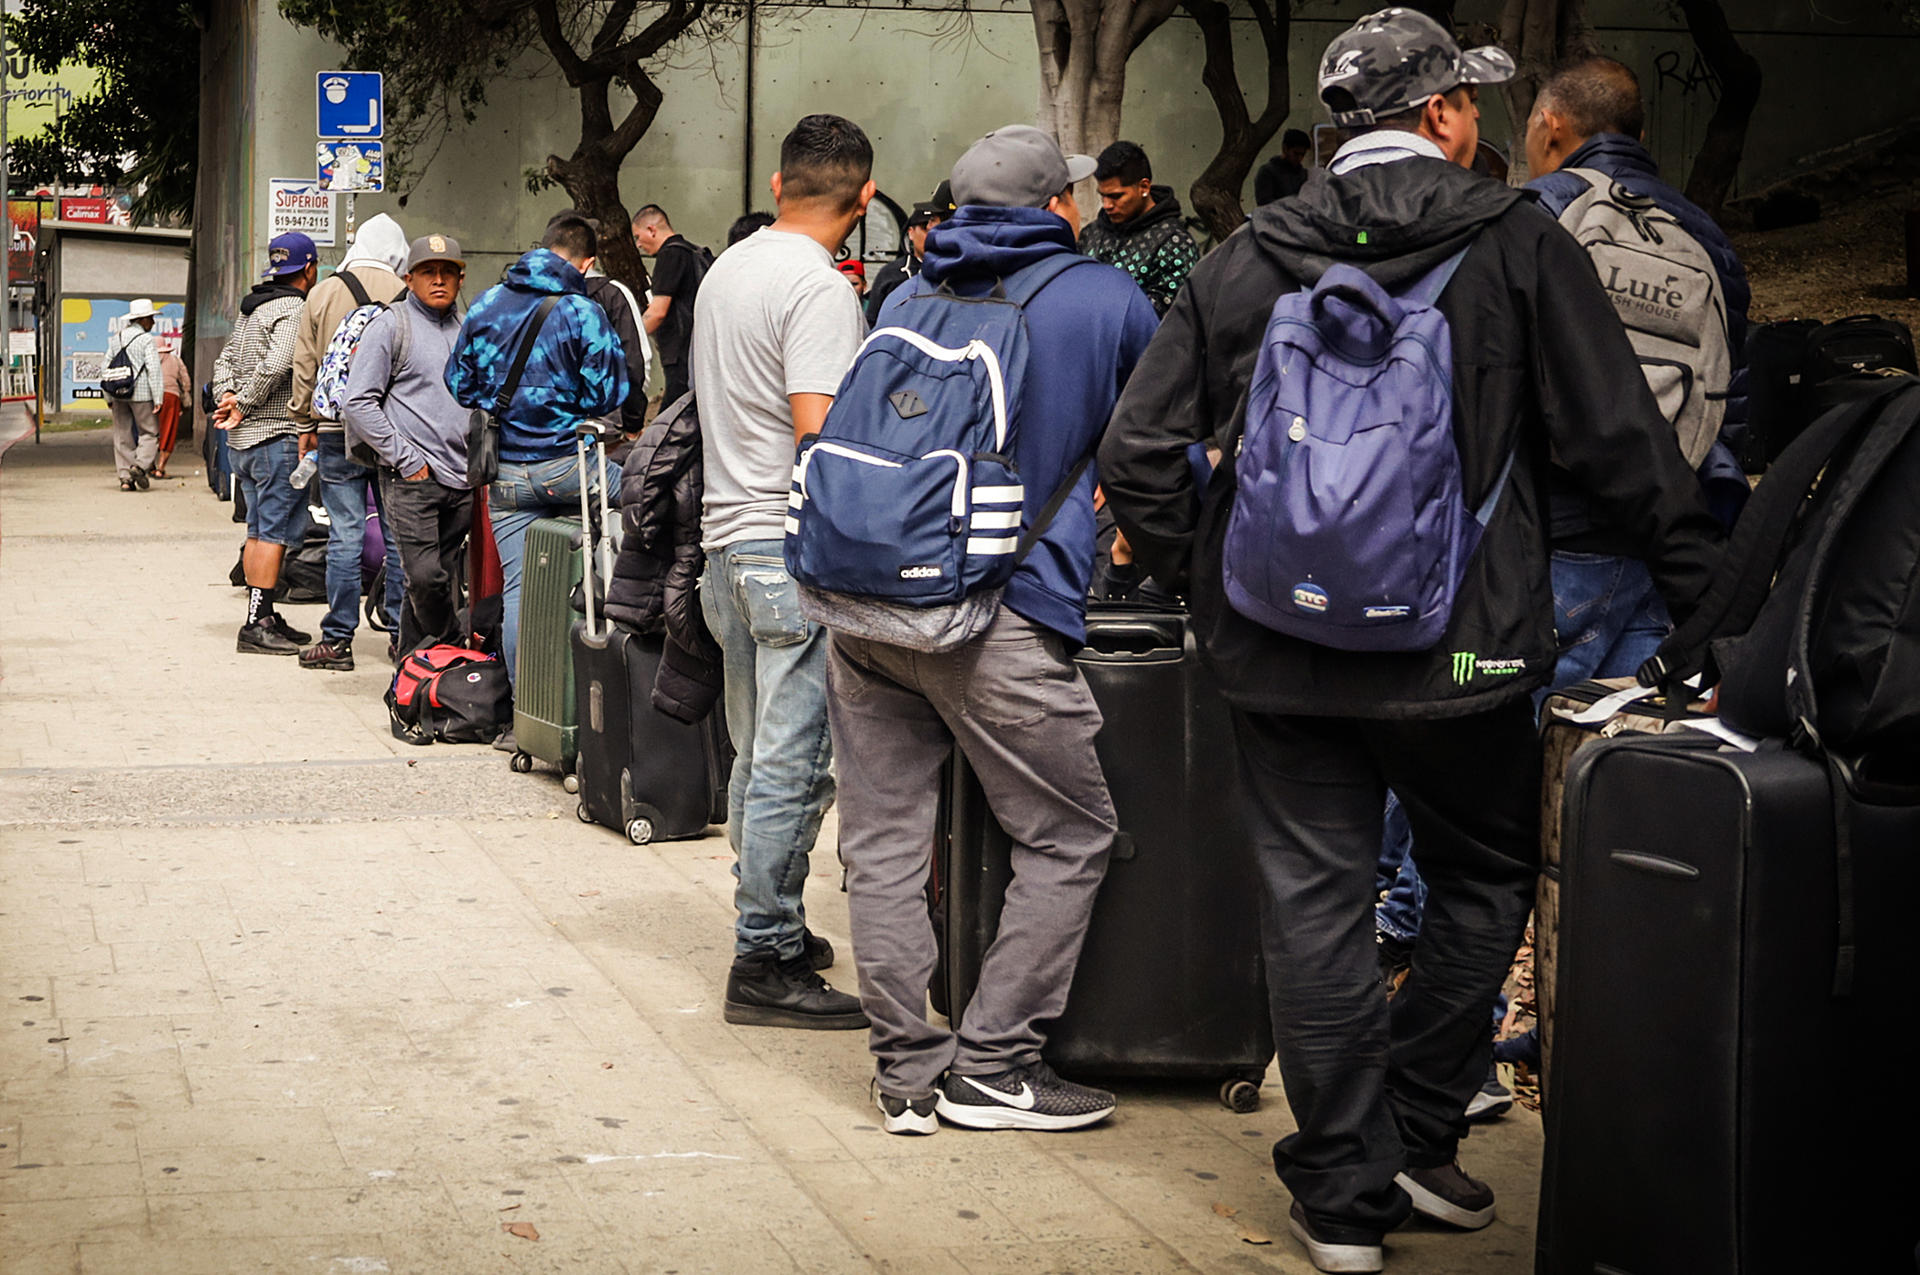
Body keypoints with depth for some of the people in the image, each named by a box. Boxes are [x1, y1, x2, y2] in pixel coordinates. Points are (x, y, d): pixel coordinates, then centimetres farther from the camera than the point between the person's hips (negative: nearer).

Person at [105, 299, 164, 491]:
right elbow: (154, 370, -13)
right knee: (150, 432, 4)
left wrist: (109, 397, 18)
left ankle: (125, 477, 5)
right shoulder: (146, 340, -8)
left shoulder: (116, 339, 12)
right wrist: (158, 398, -12)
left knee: (122, 436, 9)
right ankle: (140, 465, -16)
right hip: (141, 394, -6)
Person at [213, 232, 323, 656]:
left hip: (243, 441, 10)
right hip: (278, 435, -10)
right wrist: (242, 406, -13)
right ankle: (257, 626, -11)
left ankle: (263, 618, 19)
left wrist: (227, 397, 2)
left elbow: (226, 360, 19)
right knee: (275, 532, -8)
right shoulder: (294, 310, -12)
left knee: (260, 531, 14)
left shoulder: (251, 310, 18)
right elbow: (276, 365, -24)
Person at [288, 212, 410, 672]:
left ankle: (338, 639, 3)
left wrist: (305, 423, 14)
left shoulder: (323, 293, 2)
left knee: (344, 535, 2)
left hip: (338, 430, 0)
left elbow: (305, 366, 5)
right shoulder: (407, 297, -2)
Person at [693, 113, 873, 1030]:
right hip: (795, 548, -9)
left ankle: (768, 927, 25)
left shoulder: (724, 272, 14)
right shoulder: (819, 290, -15)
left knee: (760, 756, 17)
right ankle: (766, 962, -3)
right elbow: (819, 434, -22)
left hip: (727, 536, 9)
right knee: (794, 765, -6)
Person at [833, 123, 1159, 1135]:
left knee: (882, 839, 8)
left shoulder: (906, 302, 19)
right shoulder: (1105, 299, 5)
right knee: (1069, 836, 5)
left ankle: (907, 1069, 10)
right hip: (993, 611, -5)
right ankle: (992, 1066, 3)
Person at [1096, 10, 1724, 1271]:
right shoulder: (1517, 245, -4)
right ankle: (1418, 1141, 19)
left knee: (1316, 906, 7)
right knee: (1485, 883, 18)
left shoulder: (1248, 259, 4)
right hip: (1460, 648, -2)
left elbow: (1139, 451, 2)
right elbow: (1622, 444, -5)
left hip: (1284, 650, 3)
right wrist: (1712, 594, 3)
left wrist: (1211, 579, 14)